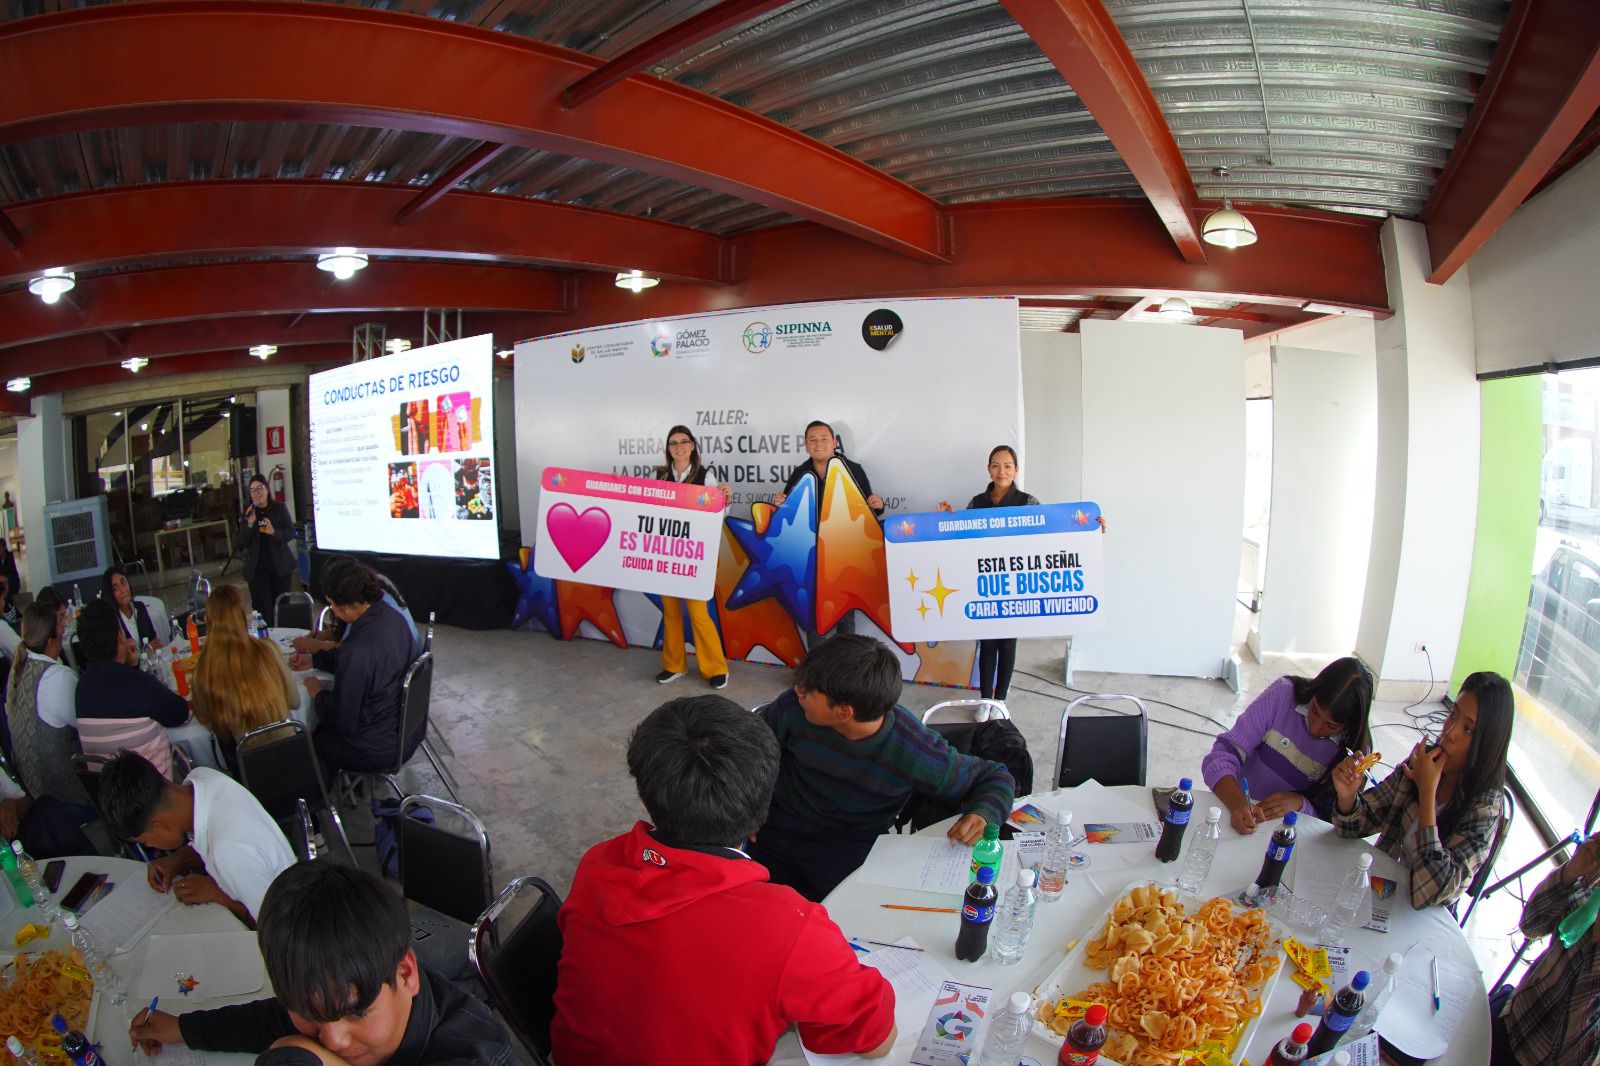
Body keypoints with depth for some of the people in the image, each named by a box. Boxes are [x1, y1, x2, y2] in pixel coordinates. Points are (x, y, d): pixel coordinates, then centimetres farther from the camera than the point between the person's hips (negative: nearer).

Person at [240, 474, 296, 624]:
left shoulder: (280, 508, -2)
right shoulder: (247, 513, 3)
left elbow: (291, 533, -5)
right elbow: (243, 543, -1)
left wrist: (274, 532, -23)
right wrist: (249, 524, -16)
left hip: (280, 565, 0)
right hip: (257, 568, 0)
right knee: (263, 607, -5)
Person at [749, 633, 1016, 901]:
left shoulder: (916, 755, -23)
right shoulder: (794, 708, -17)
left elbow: (995, 778, -8)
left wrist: (982, 815, -29)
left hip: (853, 849, -1)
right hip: (779, 826, 1)